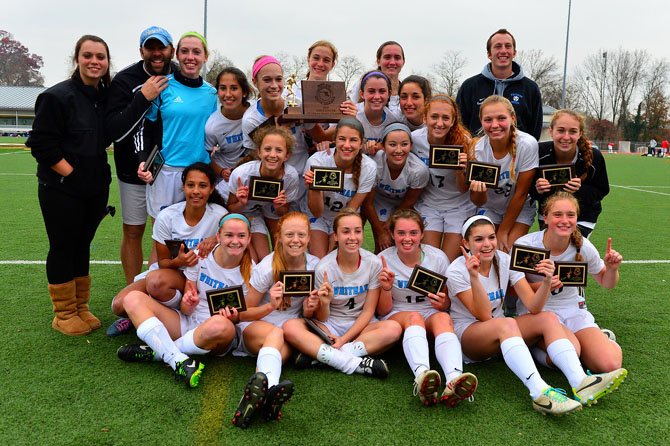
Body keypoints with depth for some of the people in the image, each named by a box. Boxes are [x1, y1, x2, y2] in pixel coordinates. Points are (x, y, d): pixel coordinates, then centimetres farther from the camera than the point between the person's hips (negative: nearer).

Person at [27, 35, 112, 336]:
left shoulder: (107, 96, 7)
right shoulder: (57, 96, -11)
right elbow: (42, 144, -13)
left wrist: (99, 175, 4)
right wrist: (72, 174, -15)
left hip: (95, 189, 6)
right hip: (61, 191, -5)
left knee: (82, 246, 15)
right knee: (62, 248, 4)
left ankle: (80, 308, 27)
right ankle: (64, 314, 18)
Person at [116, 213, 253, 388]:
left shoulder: (250, 271, -7)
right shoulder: (200, 257, -1)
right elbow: (185, 311, 0)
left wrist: (235, 317, -24)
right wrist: (188, 304, -24)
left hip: (218, 337, -3)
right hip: (188, 323, 4)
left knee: (220, 324, -41)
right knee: (133, 298, -14)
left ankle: (156, 351, -19)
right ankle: (179, 361, -31)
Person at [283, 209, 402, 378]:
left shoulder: (373, 263, -10)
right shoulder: (324, 268, -11)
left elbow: (368, 310, -5)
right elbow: (322, 318, -6)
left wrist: (344, 338, -16)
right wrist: (324, 303, -29)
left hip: (361, 325, 0)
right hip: (330, 325, 0)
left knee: (393, 328, -31)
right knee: (290, 327, -27)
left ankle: (317, 354, -29)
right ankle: (356, 363, -32)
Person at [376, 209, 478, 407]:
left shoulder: (438, 257, -1)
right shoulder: (384, 260, -5)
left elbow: (447, 305, 7)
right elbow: (383, 311, -2)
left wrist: (442, 303, -18)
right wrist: (386, 288, -22)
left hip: (432, 314, 2)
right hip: (397, 316, -1)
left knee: (443, 317, -33)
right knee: (413, 317, -36)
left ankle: (454, 379, -56)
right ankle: (421, 376, -61)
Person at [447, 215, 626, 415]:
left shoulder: (505, 260, -4)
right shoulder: (457, 271, -16)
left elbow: (533, 307, -11)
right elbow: (484, 316, -23)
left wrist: (546, 282, -29)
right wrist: (474, 278, -35)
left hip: (500, 337, 6)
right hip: (466, 334, -5)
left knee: (548, 318, -17)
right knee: (506, 324, -35)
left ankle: (580, 382, -34)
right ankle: (541, 394, -50)